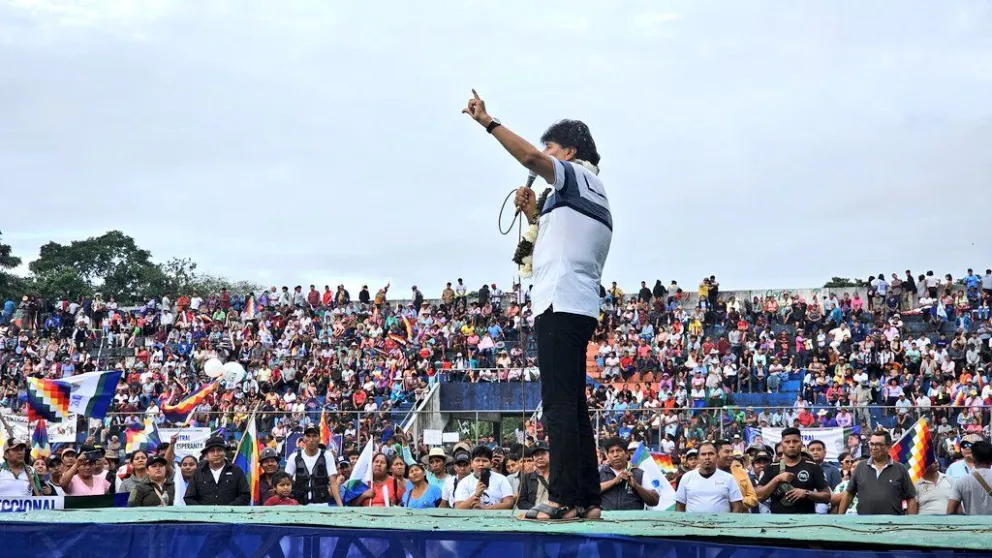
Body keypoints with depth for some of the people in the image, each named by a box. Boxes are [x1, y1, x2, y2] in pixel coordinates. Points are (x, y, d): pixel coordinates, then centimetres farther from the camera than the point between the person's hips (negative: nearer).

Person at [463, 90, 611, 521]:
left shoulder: (577, 175, 0)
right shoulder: (593, 194, 27)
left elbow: (529, 157, -18)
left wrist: (487, 121, -13)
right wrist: (534, 215, 20)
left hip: (560, 306, -10)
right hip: (580, 308, 10)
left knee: (560, 405, -14)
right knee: (573, 406, 8)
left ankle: (563, 499, -17)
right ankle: (587, 500, 7)